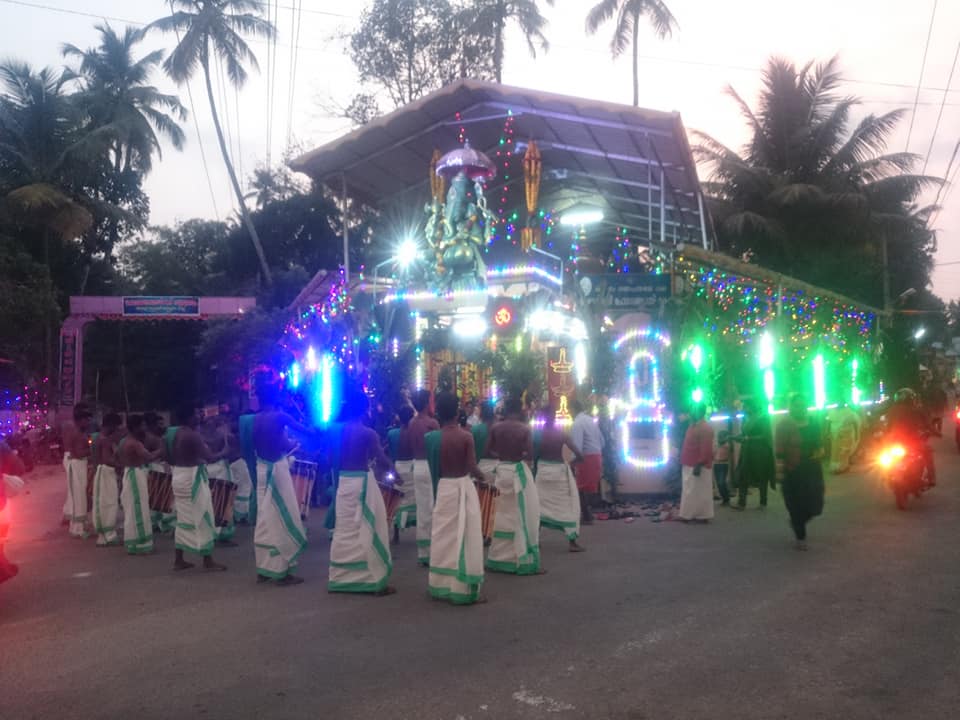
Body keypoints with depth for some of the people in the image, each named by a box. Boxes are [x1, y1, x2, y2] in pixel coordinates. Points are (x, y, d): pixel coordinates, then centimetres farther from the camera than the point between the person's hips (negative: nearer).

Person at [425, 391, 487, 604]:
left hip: (443, 487, 3)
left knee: (442, 536, 13)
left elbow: (433, 467, 0)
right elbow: (472, 468, -14)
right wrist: (483, 477, 4)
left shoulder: (433, 437, -2)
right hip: (463, 486, -3)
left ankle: (440, 586, 21)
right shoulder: (466, 436, -10)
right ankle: (465, 590, 4)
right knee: (465, 536, 2)